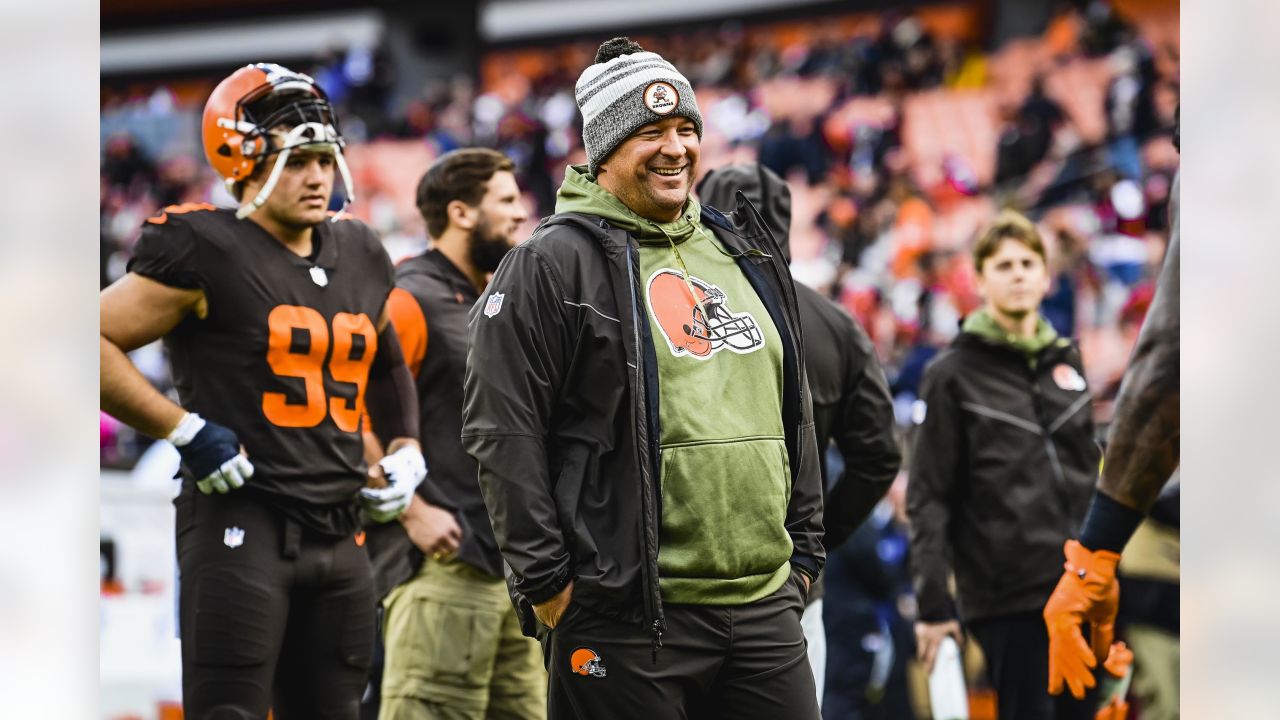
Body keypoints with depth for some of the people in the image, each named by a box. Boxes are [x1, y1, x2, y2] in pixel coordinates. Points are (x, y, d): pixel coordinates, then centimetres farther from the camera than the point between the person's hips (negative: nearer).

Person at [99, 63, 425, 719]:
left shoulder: (359, 258, 13)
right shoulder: (207, 253, -9)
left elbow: (385, 363, 32)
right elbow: (97, 343, -11)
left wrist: (404, 453, 16)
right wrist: (186, 431, -15)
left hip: (339, 533, 7)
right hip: (242, 523, -7)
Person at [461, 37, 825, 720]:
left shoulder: (745, 256, 18)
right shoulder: (552, 264, -4)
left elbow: (793, 414, 24)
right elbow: (502, 431, -9)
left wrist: (804, 551, 18)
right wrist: (547, 579, -12)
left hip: (765, 607, 6)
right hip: (628, 614, -6)